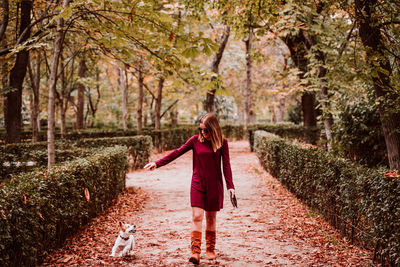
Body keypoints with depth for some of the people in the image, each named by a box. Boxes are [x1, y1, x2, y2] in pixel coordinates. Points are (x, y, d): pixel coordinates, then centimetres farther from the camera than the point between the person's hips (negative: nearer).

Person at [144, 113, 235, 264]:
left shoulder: (222, 143, -3)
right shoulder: (195, 140, -1)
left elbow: (226, 165, -3)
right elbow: (177, 153, -1)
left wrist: (230, 186, -10)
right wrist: (157, 164, -6)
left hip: (214, 185, 0)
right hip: (198, 184, 0)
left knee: (211, 218, 8)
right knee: (197, 216, -9)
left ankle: (210, 249, 22)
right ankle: (195, 252, -12)